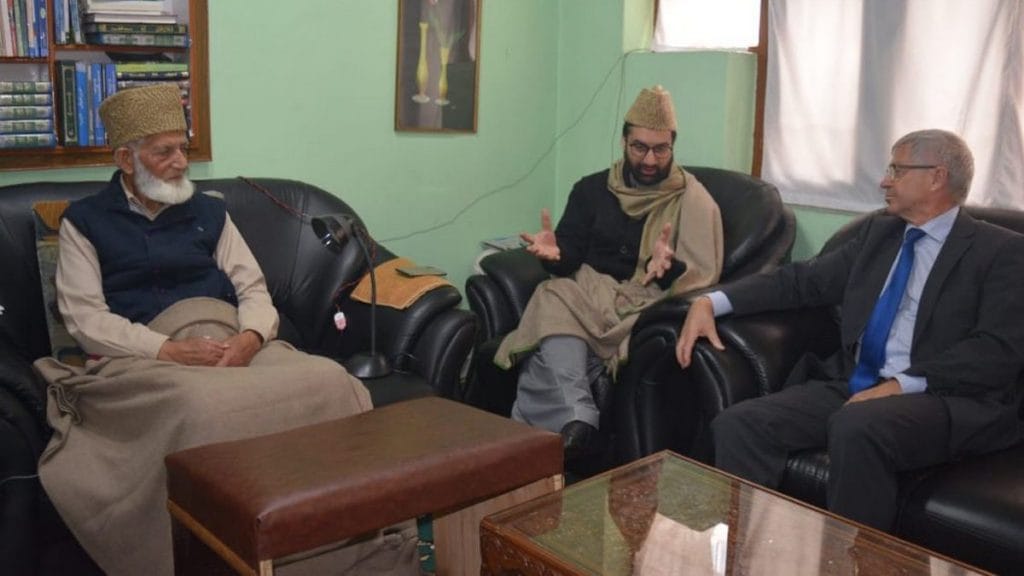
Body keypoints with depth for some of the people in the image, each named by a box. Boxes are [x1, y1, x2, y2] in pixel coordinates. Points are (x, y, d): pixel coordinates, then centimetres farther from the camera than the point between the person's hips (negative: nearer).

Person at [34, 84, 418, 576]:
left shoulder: (209, 212, 22)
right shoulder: (84, 221, 11)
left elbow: (253, 289, 13)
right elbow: (84, 317, -1)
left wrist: (250, 337, -12)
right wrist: (170, 350, -16)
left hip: (231, 344, 4)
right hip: (144, 356, -3)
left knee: (330, 381, -27)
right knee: (204, 406, -40)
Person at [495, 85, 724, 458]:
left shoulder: (694, 202, 4)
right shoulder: (592, 189, 14)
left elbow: (702, 281, -6)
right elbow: (570, 258, 11)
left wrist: (671, 268, -29)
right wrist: (554, 254, -14)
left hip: (647, 306, -2)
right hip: (588, 294, 3)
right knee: (556, 303, -35)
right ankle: (576, 421, -48)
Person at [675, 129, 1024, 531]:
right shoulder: (879, 231, 20)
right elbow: (803, 280, 15)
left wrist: (904, 384, -22)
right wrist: (710, 302, 0)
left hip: (944, 398, -5)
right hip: (854, 385, 6)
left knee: (856, 427, -38)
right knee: (738, 423, -18)